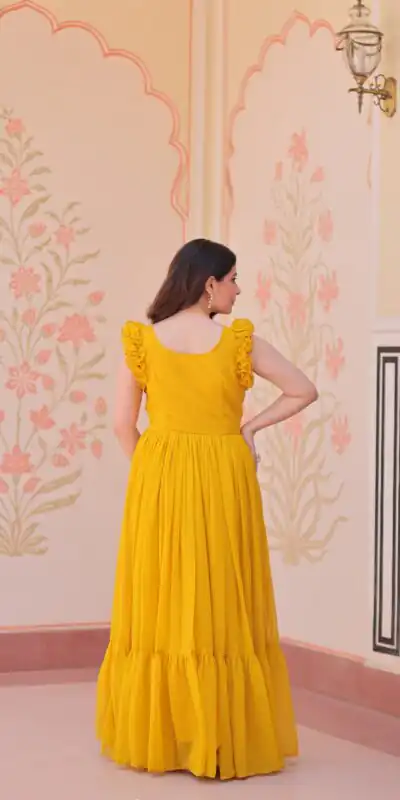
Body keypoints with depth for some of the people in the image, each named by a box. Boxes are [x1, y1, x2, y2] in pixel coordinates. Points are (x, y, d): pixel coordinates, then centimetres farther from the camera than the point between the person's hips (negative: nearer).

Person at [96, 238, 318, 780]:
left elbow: (123, 424, 0)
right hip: (222, 482, -2)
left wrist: (152, 473, 13)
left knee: (159, 606, 8)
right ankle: (223, 740, 6)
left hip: (158, 483, 2)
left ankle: (152, 738, 14)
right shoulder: (239, 342, -5)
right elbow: (304, 391, 0)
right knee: (221, 608, 4)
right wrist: (251, 428, 6)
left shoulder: (143, 340, -1)